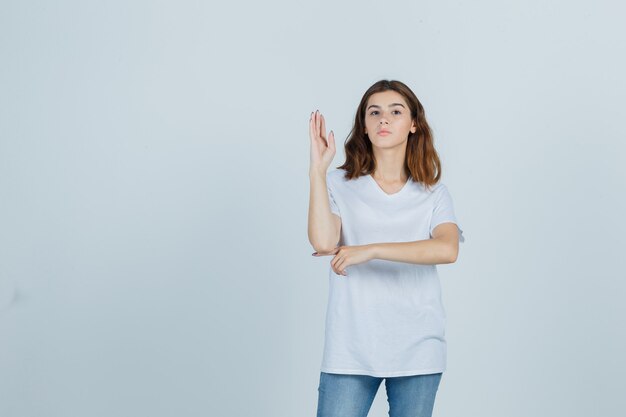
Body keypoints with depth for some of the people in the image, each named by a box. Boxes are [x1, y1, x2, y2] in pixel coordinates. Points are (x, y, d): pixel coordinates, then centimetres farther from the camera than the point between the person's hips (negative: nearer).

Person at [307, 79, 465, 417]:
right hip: (350, 349, -1)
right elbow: (323, 242, -15)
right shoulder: (339, 184, 3)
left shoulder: (433, 194, 5)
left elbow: (447, 249, -15)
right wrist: (317, 170, -14)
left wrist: (371, 250, -22)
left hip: (417, 350, 1)